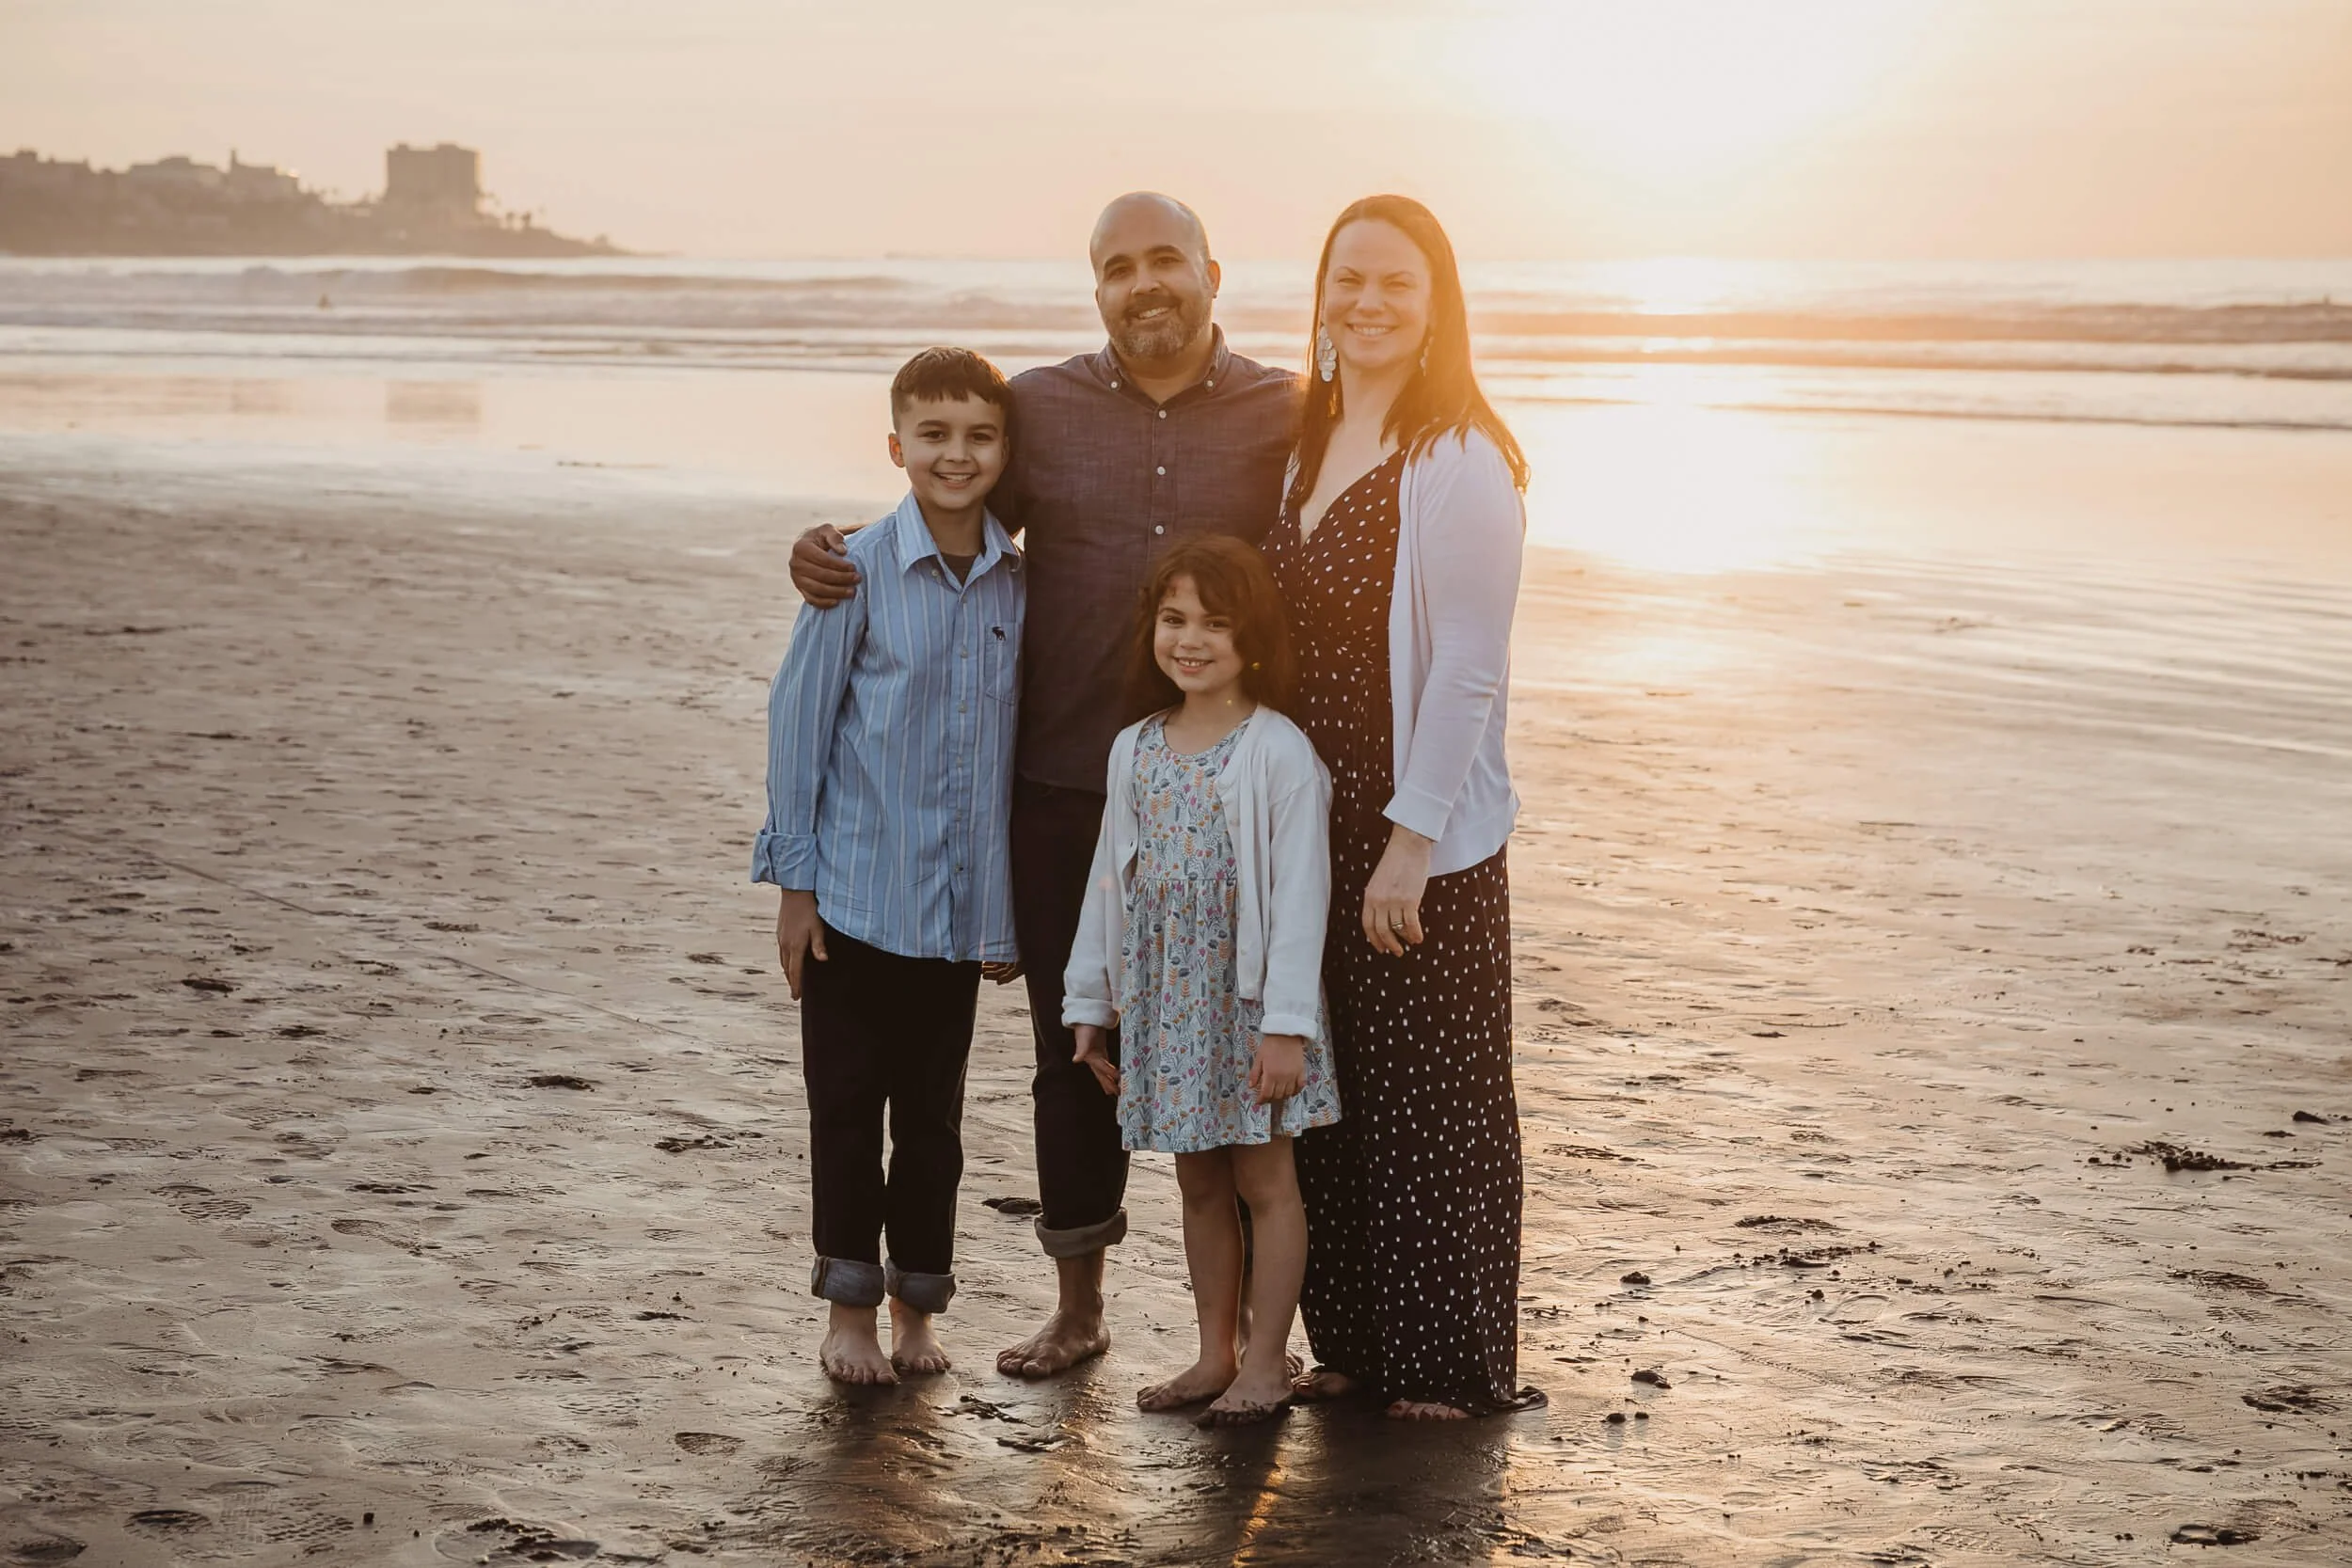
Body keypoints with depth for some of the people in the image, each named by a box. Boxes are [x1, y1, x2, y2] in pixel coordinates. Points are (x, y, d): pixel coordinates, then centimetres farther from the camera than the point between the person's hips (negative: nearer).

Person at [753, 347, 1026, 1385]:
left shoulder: (1019, 584, 2)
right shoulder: (859, 572, -9)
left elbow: (1023, 741, 9)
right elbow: (798, 722, -5)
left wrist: (1012, 908, 10)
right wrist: (795, 882, -6)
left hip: (963, 907, 3)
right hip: (858, 898, -3)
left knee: (933, 1113, 12)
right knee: (846, 1106, 6)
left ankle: (917, 1305, 25)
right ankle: (850, 1310, 19)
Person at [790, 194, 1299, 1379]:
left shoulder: (1285, 416, 3)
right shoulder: (1040, 408, 5)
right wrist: (836, 559, -4)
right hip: (1066, 792, 1)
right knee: (1074, 1049, 9)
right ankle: (1077, 1306, 24)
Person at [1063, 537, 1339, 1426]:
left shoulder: (1278, 754, -12)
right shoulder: (1136, 750, 7)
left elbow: (1299, 893, -14)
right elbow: (1110, 881, 12)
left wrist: (1287, 1024, -17)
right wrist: (1089, 1002, 12)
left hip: (1247, 999, -6)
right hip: (1163, 1002, 6)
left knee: (1263, 1179, 3)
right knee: (1198, 1182, 13)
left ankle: (1265, 1365, 11)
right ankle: (1214, 1353, 23)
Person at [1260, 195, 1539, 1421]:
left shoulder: (1460, 462, -14)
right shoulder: (1308, 445, 10)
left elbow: (1467, 670, -17)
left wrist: (1411, 839, -19)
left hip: (1423, 837, -7)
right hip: (1313, 820, 8)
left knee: (1428, 1098, 2)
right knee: (1328, 1089, 13)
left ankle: (1451, 1364, 14)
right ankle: (1352, 1342, 25)